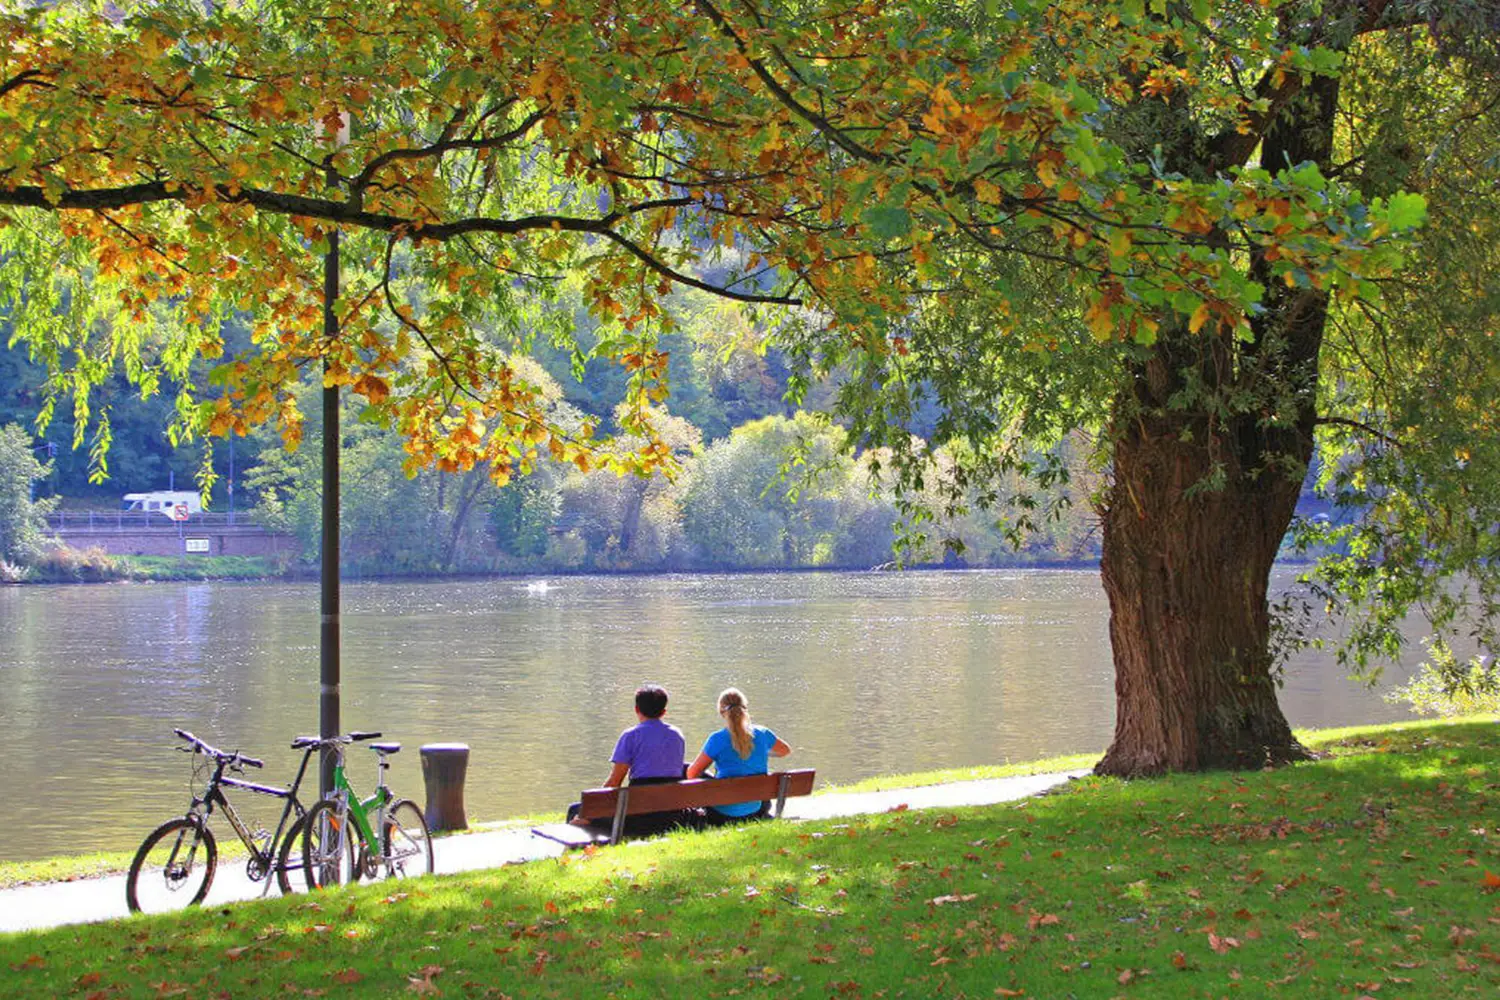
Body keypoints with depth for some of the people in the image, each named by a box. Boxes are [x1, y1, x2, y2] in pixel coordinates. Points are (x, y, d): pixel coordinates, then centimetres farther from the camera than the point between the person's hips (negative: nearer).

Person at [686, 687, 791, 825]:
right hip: (755, 811, 4)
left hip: (723, 815, -4)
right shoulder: (762, 734, -6)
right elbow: (786, 750, 15)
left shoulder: (717, 739, -16)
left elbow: (692, 774, -10)